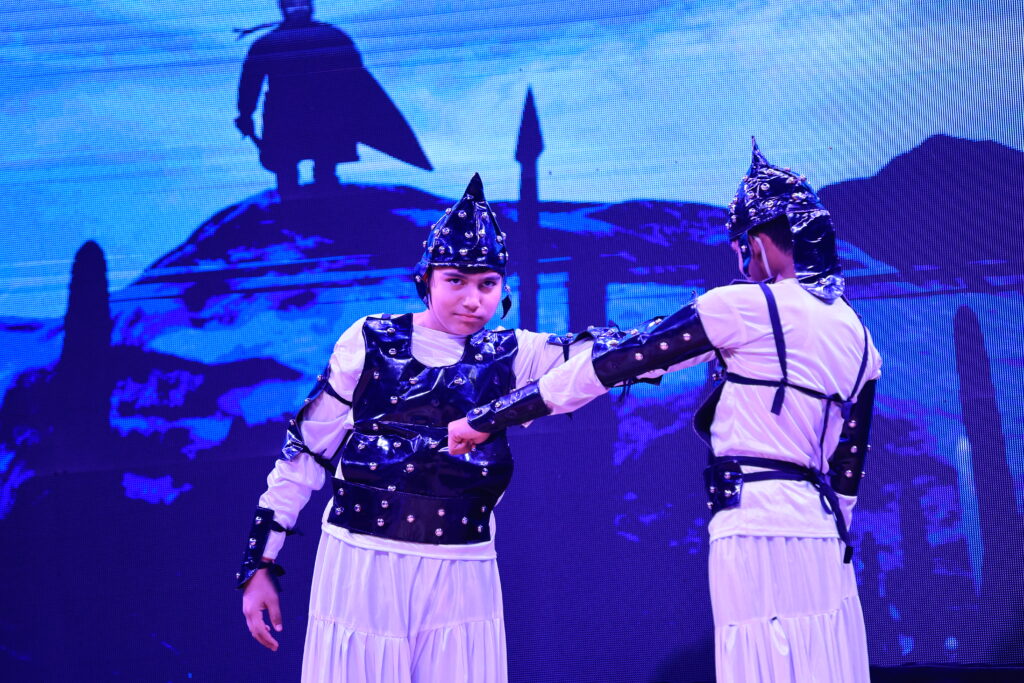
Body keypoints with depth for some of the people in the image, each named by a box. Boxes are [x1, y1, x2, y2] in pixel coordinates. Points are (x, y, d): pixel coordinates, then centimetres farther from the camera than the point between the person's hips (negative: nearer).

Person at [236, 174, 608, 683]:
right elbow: (306, 451, 4)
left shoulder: (510, 357, 4)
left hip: (459, 580, 1)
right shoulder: (371, 341, 1)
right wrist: (261, 563, 2)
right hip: (359, 568, -1)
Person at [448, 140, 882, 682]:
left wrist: (488, 419, 1)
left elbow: (614, 364, -3)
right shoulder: (857, 337, 16)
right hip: (822, 536, 7)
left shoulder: (745, 306, -5)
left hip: (756, 530, -7)